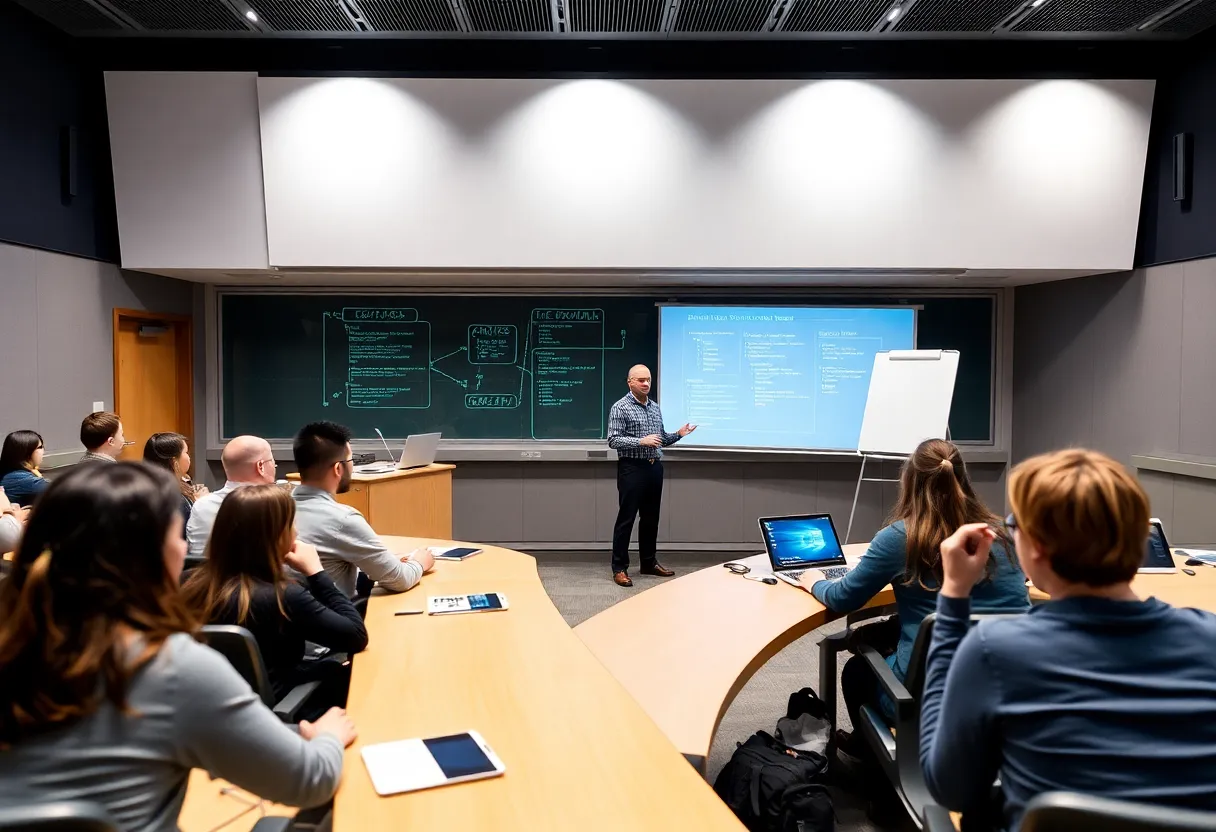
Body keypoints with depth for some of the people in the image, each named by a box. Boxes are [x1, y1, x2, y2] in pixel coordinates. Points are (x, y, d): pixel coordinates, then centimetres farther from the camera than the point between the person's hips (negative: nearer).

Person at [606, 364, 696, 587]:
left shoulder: (655, 407, 13)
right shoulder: (620, 408, -8)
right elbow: (613, 440, -15)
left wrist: (678, 434, 2)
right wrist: (641, 441, -24)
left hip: (654, 467, 7)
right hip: (632, 468, -7)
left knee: (651, 518, 13)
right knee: (626, 518, -2)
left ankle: (649, 562, 25)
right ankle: (619, 568, 5)